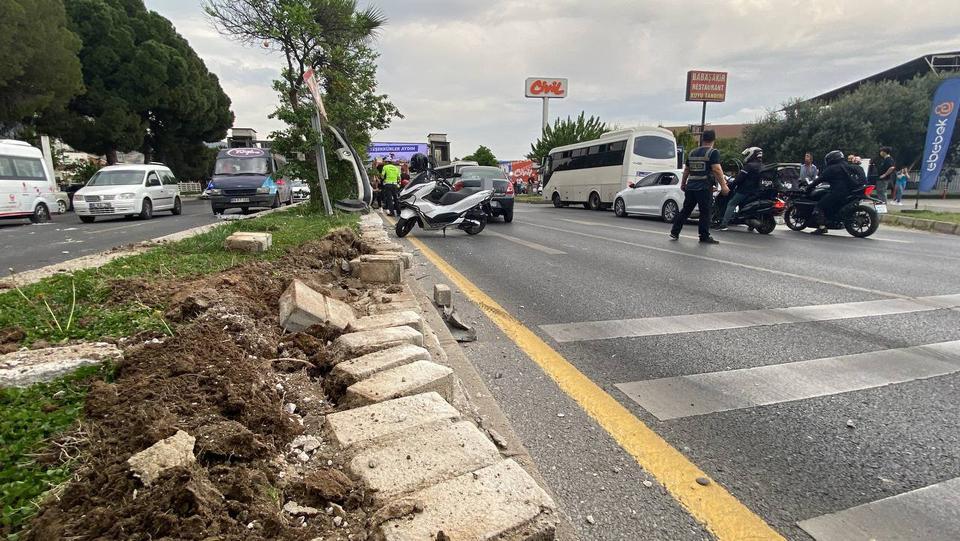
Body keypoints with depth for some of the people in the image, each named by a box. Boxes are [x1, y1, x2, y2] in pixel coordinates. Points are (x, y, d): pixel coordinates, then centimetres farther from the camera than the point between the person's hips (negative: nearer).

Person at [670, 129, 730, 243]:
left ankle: (674, 233, 10)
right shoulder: (713, 152, -5)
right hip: (705, 187, -6)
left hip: (690, 187, 6)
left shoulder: (692, 152, 14)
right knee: (705, 213, 1)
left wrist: (683, 183, 32)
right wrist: (723, 186, -15)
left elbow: (686, 170, 21)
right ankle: (704, 237, 4)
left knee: (685, 210, 11)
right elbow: (716, 170, -15)